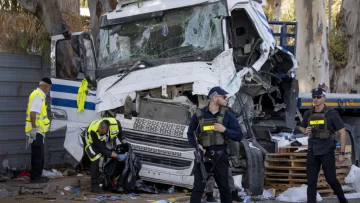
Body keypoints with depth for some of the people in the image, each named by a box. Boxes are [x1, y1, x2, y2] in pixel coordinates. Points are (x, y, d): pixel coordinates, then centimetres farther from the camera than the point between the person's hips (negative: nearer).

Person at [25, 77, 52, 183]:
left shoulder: (39, 95, 16)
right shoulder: (38, 96, -16)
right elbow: (32, 113, -26)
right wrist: (34, 128, -27)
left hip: (38, 131, 10)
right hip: (36, 131, -10)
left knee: (39, 155, 14)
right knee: (38, 155, -7)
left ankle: (37, 176, 19)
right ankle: (35, 177, -5)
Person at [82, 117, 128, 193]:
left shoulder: (116, 124, -34)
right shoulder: (93, 131, -43)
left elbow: (120, 134, -5)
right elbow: (102, 149, -35)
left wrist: (124, 142, -19)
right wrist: (117, 156, -38)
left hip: (104, 140, 5)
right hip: (90, 139, -5)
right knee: (95, 160, -20)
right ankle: (94, 186, -12)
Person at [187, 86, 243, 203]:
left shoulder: (227, 115, 1)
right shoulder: (199, 115, -1)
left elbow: (239, 136, 1)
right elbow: (190, 133, 10)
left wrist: (224, 130, -14)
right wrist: (197, 145, -9)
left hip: (220, 157, 2)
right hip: (203, 156, -1)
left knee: (224, 187, 10)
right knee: (198, 188, -5)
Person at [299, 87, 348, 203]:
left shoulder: (331, 114, -7)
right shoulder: (308, 114, 5)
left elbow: (342, 132, -6)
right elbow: (301, 127, 23)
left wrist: (342, 153, -9)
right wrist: (305, 131, -3)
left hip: (327, 152, -4)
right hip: (312, 152, 4)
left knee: (331, 179, 3)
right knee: (311, 181, 1)